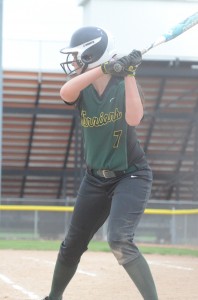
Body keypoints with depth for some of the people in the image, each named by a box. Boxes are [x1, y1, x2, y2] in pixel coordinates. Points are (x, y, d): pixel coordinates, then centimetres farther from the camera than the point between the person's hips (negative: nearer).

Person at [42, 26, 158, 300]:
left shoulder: (123, 84, -11)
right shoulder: (81, 88, -2)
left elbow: (134, 118, -30)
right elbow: (65, 92, -27)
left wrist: (129, 73, -31)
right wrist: (105, 67, -38)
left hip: (131, 175, -5)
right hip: (96, 178, 5)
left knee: (119, 240, -26)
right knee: (73, 244, 15)